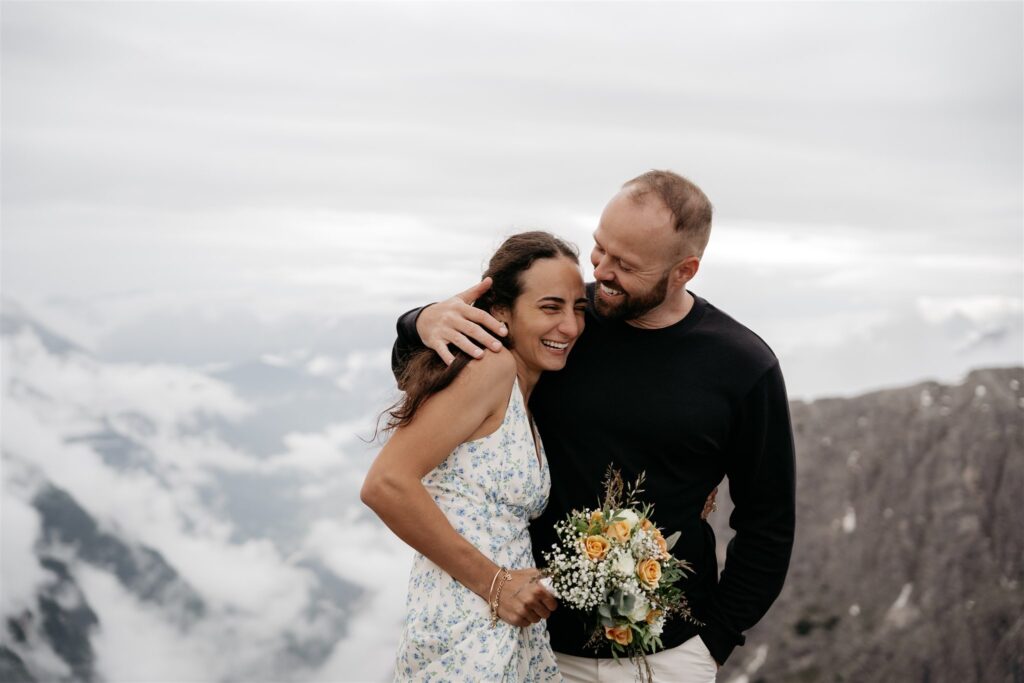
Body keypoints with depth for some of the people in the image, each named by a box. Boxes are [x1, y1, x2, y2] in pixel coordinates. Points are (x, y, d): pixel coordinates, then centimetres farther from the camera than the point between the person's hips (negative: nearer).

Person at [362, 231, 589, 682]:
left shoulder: (522, 397, 12)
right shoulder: (492, 366, -14)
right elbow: (386, 485, -24)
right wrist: (494, 582, -19)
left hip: (518, 636, 8)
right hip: (464, 641, -8)